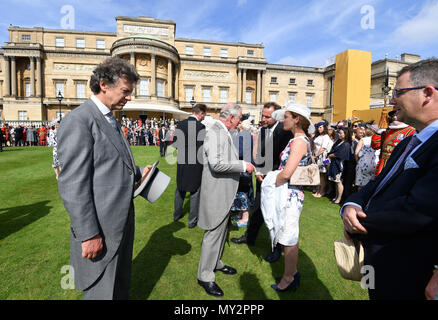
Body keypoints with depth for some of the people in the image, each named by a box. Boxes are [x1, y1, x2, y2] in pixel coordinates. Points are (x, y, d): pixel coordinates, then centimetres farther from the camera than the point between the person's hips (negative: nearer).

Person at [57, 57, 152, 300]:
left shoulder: (110, 121, 12)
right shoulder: (78, 121, -17)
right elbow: (72, 185, -21)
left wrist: (137, 172, 5)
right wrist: (88, 235, -20)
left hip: (121, 224, 9)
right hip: (99, 231, -9)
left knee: (121, 285, 24)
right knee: (102, 291, 10)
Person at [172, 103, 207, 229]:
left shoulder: (180, 124, -1)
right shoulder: (201, 127, -17)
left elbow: (174, 144, 4)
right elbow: (202, 148, -18)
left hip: (182, 162, 5)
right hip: (196, 164, -5)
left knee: (180, 189, 22)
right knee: (195, 192, 10)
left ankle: (177, 214, 38)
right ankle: (192, 220, 20)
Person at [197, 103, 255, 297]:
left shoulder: (224, 133, 12)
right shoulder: (214, 133, -19)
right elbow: (216, 164, -28)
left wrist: (244, 165, 11)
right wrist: (242, 165, -20)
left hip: (225, 192, 10)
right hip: (216, 192, -10)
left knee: (222, 230, 22)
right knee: (214, 232, 1)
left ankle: (216, 263, 41)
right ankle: (205, 276, 17)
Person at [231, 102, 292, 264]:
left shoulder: (284, 130, -13)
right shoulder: (262, 130, 6)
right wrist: (258, 172, 2)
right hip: (263, 177, 5)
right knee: (258, 210, 17)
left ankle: (277, 248, 24)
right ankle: (249, 237, 36)